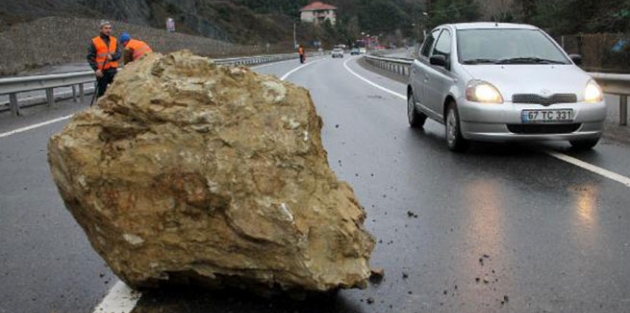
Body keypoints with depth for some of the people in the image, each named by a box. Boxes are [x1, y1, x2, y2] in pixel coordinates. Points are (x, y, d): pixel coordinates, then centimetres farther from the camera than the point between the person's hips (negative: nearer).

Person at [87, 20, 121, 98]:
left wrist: (112, 56, -19)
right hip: (102, 71, -3)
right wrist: (96, 69, -17)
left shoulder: (114, 40, 10)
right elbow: (90, 57, -5)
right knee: (101, 92, 3)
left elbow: (119, 54, 4)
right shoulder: (94, 42, -2)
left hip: (113, 70, 3)